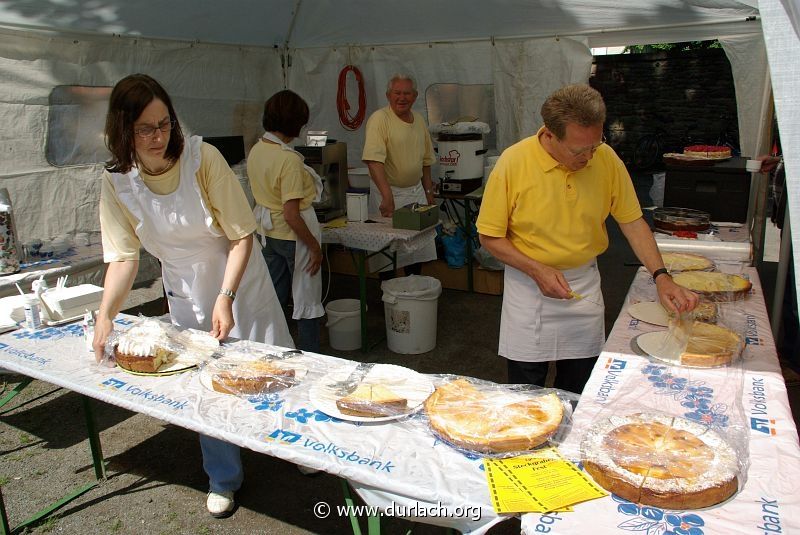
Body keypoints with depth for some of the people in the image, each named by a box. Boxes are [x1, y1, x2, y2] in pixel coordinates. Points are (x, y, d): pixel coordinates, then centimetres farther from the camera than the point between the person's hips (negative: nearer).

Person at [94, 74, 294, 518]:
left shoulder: (202, 157, -23)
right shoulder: (117, 182, -14)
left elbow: (242, 235, -20)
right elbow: (124, 256, -12)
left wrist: (226, 297, -27)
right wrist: (106, 314, -26)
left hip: (240, 279, -2)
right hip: (186, 293, 3)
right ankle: (225, 480, 32)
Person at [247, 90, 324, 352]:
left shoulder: (255, 151, 0)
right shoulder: (289, 159, -24)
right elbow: (291, 215, -25)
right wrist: (314, 246, -16)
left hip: (268, 232, 8)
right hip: (292, 234, -8)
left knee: (274, 296, 19)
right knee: (306, 301, 8)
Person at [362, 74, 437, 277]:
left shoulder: (419, 120, 7)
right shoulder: (379, 119, -15)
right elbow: (374, 160, -27)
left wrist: (428, 191, 14)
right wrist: (387, 196, -36)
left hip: (416, 190, 7)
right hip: (388, 192, -6)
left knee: (419, 243, 13)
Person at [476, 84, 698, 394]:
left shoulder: (606, 159, -9)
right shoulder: (513, 162, -18)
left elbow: (632, 221, 1)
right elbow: (490, 238, -11)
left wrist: (660, 276, -10)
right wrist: (537, 270, -22)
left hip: (585, 284, 3)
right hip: (530, 286, -2)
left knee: (578, 389, 17)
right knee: (525, 395, 10)